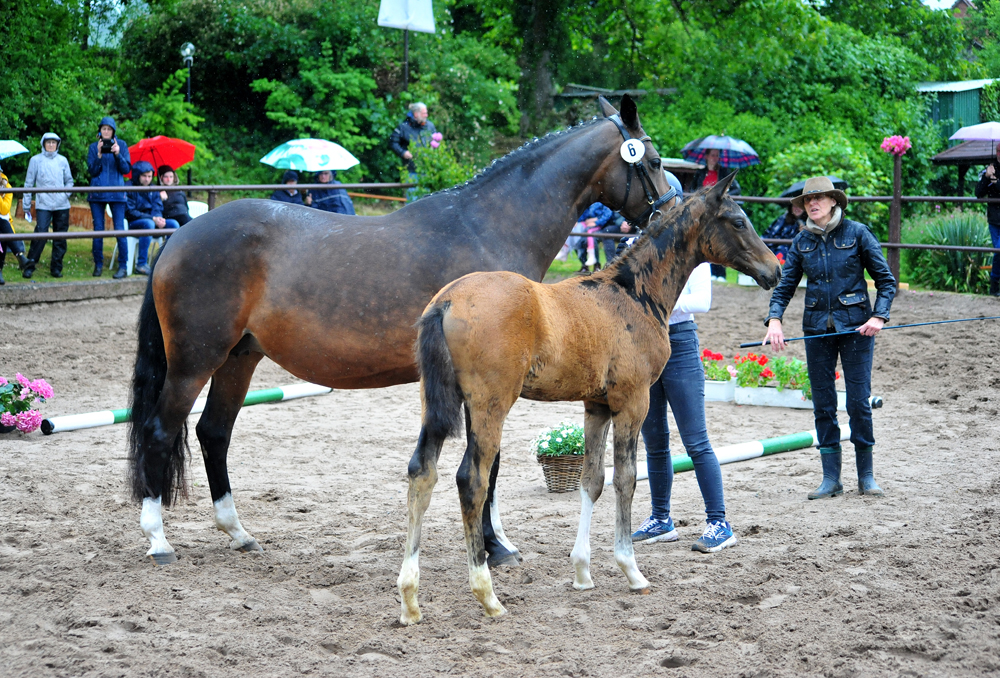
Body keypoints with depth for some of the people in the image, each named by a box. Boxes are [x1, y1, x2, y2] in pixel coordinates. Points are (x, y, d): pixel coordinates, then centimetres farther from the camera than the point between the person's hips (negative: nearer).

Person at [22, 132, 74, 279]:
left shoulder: (62, 160, 11)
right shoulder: (36, 160, 6)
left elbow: (69, 180, 21)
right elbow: (29, 183, 8)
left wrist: (66, 193, 2)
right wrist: (26, 205, 5)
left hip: (62, 206, 3)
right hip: (43, 205, -3)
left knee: (60, 238, 4)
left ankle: (56, 268, 13)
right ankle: (29, 266, -8)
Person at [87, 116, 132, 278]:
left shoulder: (121, 145, 6)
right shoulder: (93, 147, 9)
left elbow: (126, 169, 1)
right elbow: (92, 171, 2)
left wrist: (118, 154, -14)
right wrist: (99, 155, -12)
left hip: (116, 193, -2)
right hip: (97, 193, 2)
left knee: (119, 229, -7)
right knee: (98, 229, 3)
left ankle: (123, 266, -4)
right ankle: (98, 264, 12)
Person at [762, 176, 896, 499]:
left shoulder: (857, 233, -4)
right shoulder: (802, 241, 6)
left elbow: (886, 279, -1)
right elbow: (785, 285, 6)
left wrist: (878, 316, -14)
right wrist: (774, 320, -10)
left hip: (855, 326, -3)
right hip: (817, 327, 3)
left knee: (858, 402, -3)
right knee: (823, 404, 4)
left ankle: (866, 476, 10)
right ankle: (831, 478, 11)